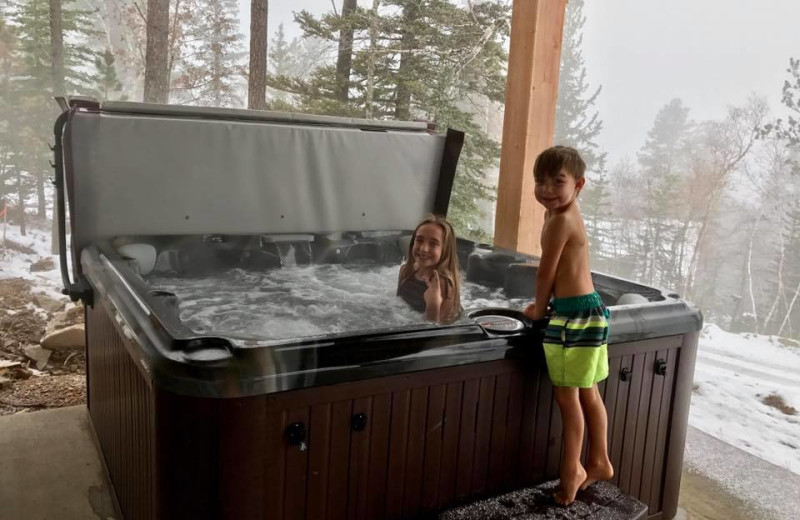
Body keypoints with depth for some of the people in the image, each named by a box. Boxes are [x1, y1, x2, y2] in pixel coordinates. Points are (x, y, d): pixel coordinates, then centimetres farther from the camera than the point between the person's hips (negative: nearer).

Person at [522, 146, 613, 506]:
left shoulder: (560, 219, -20)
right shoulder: (564, 213, 11)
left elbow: (546, 271, -14)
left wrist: (539, 308, 1)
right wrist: (547, 304, 17)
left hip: (575, 314, -10)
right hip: (585, 310, 10)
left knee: (567, 396, 2)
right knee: (587, 393, 19)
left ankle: (572, 471, 14)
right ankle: (598, 462, 32)